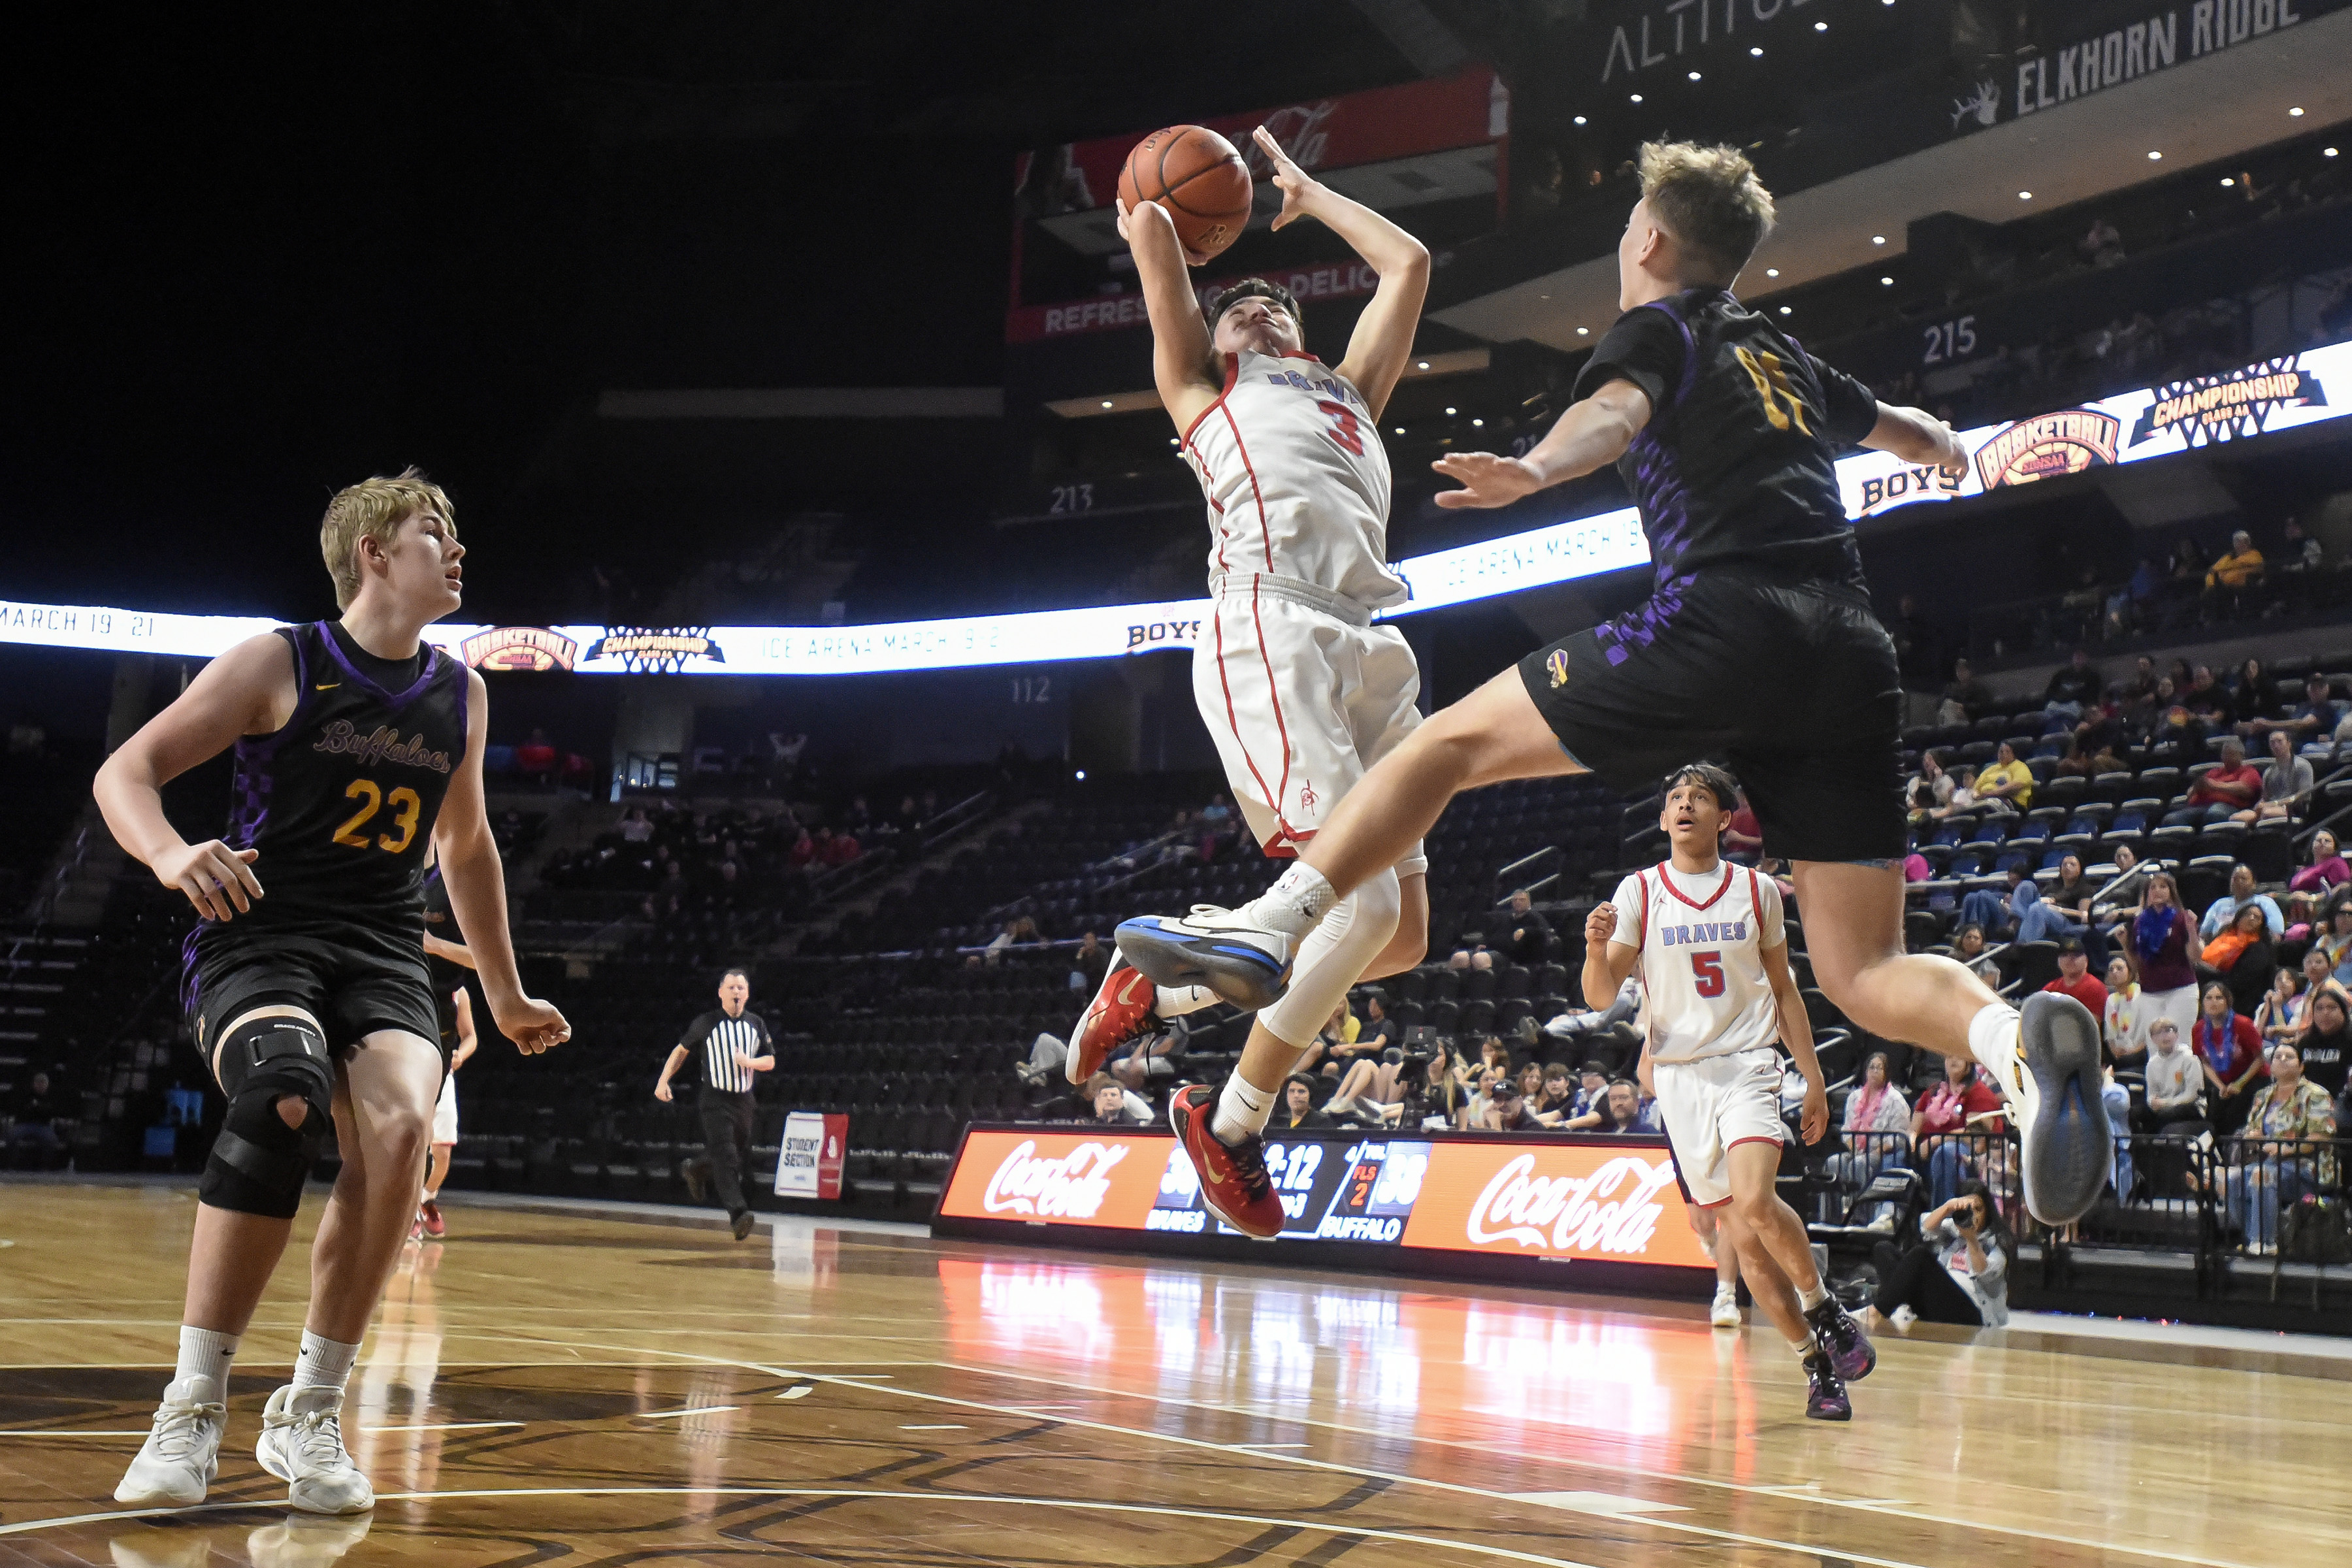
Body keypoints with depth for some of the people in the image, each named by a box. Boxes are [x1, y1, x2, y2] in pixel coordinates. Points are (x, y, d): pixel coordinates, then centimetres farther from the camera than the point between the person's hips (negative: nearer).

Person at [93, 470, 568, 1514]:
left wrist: (504, 995, 29)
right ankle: (193, 1409, -22)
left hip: (384, 952, 4)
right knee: (285, 1096, -36)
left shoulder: (461, 696, 13)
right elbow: (123, 772, -3)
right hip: (258, 934, -4)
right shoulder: (279, 664, -1)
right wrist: (170, 854, -25)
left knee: (401, 1125, -28)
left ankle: (309, 1416, -12)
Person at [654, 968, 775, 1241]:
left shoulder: (757, 1024, 8)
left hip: (745, 1101, 5)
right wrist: (663, 1080, 2)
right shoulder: (706, 1023, -1)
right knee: (725, 1157, -17)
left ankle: (697, 1170, 40)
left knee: (742, 1160, 12)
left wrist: (750, 1062, -11)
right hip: (716, 1101, -4)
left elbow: (770, 1062, 10)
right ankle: (738, 1214, -25)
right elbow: (682, 1050, 10)